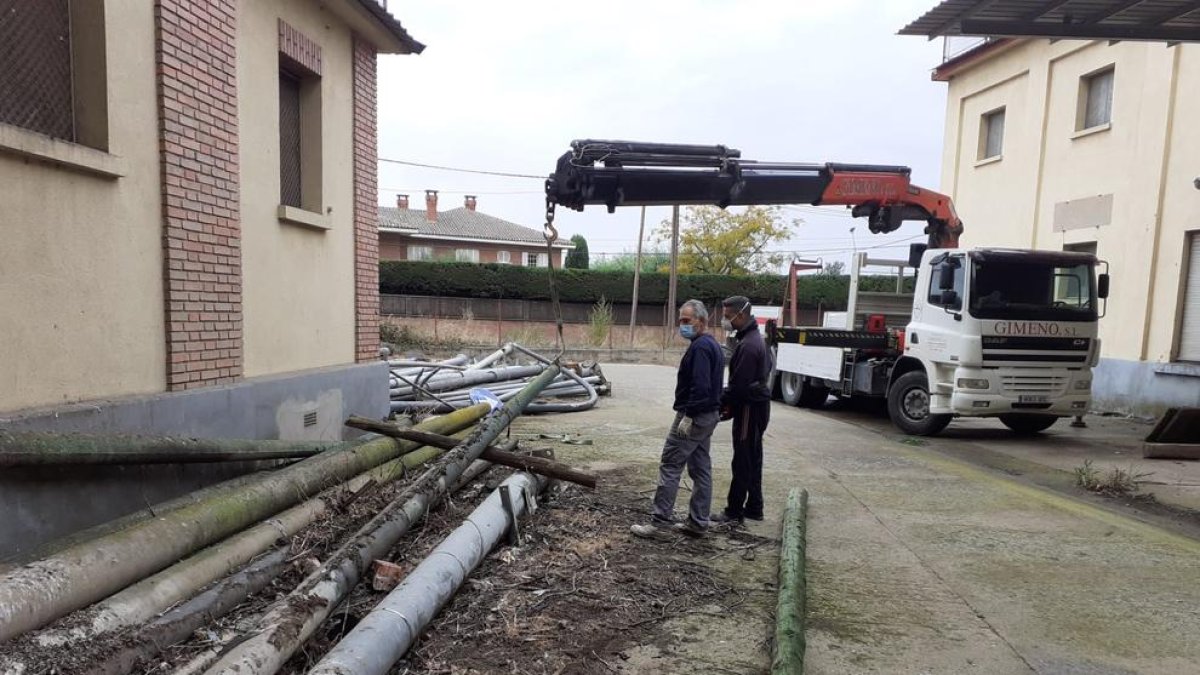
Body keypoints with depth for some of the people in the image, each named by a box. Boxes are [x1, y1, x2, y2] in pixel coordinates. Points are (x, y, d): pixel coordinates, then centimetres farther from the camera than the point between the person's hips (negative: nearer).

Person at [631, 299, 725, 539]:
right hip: (709, 415, 10)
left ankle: (661, 521, -2)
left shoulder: (700, 347, -17)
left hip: (694, 417, -10)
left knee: (670, 467, -5)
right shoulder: (713, 345, 16)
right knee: (701, 469, 12)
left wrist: (688, 416, -24)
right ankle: (698, 522, 18)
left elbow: (700, 386, -26)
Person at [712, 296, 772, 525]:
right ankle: (754, 508, 26)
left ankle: (734, 512, 5)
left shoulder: (748, 345, -21)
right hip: (758, 405, 10)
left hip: (750, 409, -10)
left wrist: (720, 404, -11)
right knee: (752, 460, 16)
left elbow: (738, 385, -24)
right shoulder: (756, 338, 12)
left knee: (743, 462, -3)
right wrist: (729, 403, 13)